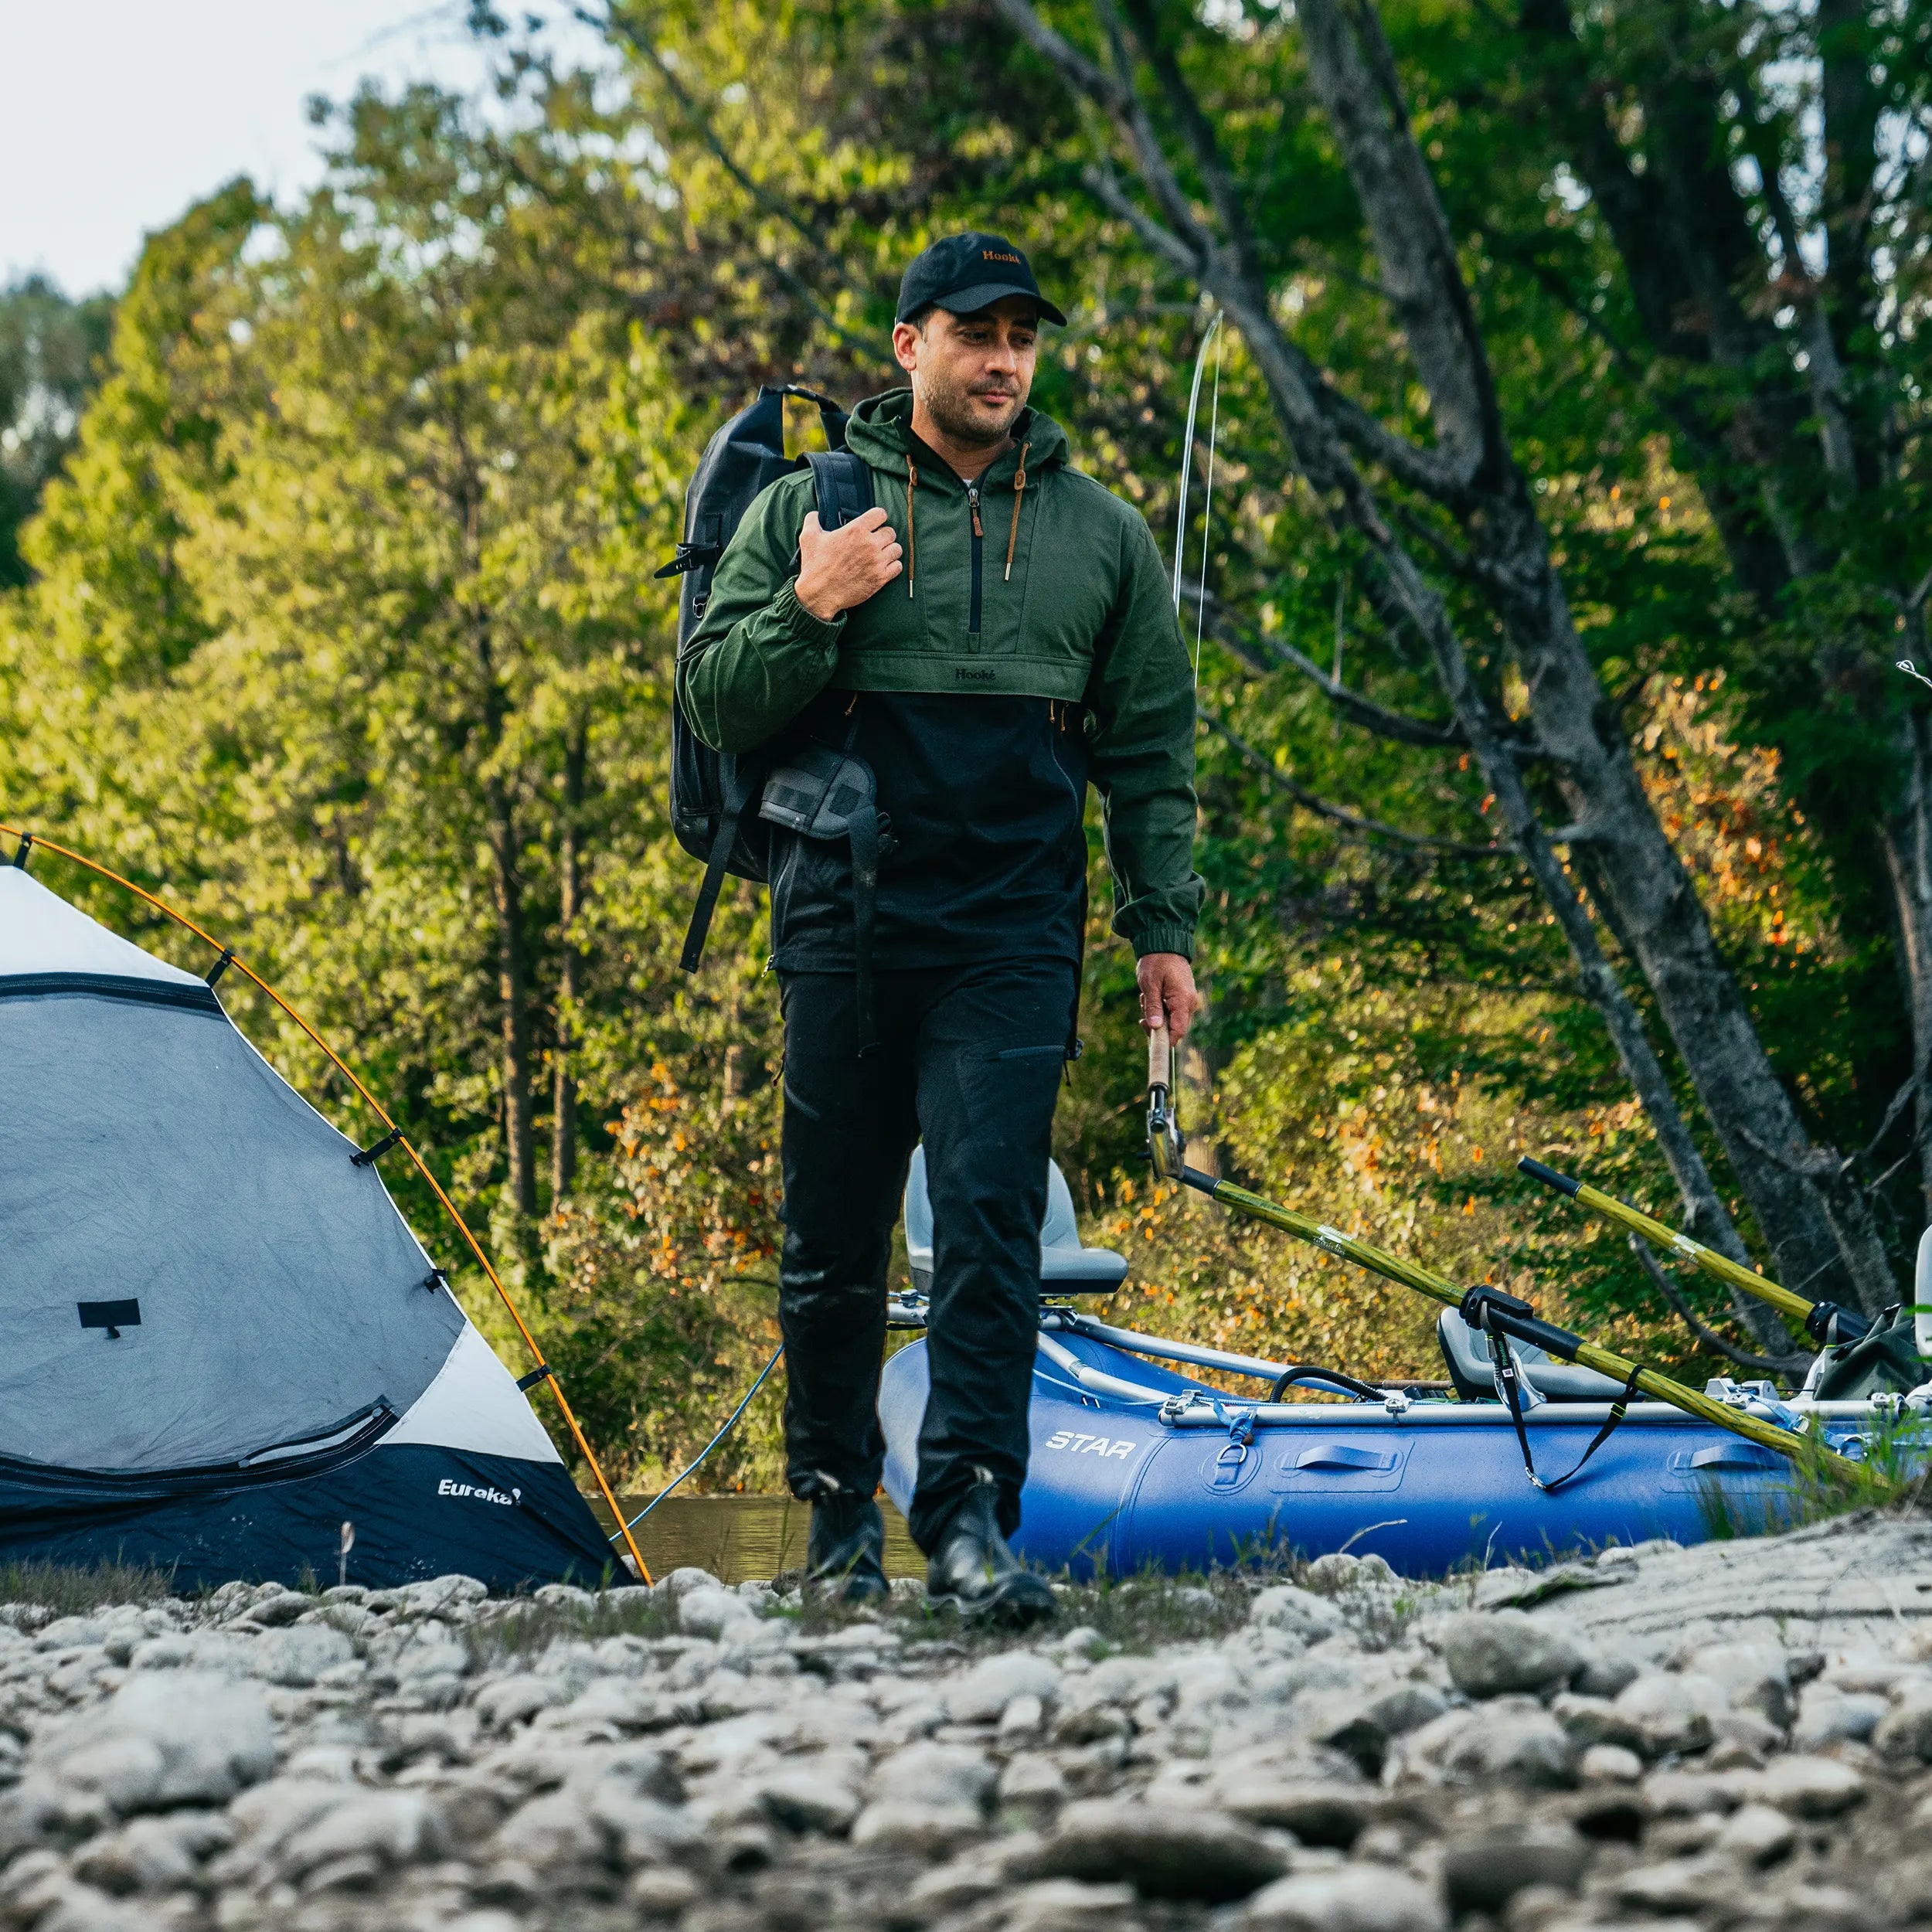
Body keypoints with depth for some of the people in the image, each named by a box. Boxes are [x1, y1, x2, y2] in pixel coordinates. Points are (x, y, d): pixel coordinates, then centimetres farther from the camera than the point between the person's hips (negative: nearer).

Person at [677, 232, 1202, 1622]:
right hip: (845, 921, 0)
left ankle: (971, 1514, -14)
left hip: (1015, 933, 0)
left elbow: (1153, 751, 14)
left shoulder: (1101, 535, 12)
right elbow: (714, 702, 4)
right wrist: (807, 610, -13)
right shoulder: (809, 506, 7)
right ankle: (839, 1506, 21)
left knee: (991, 1216, -12)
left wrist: (1164, 929, 7)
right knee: (835, 1233, 6)